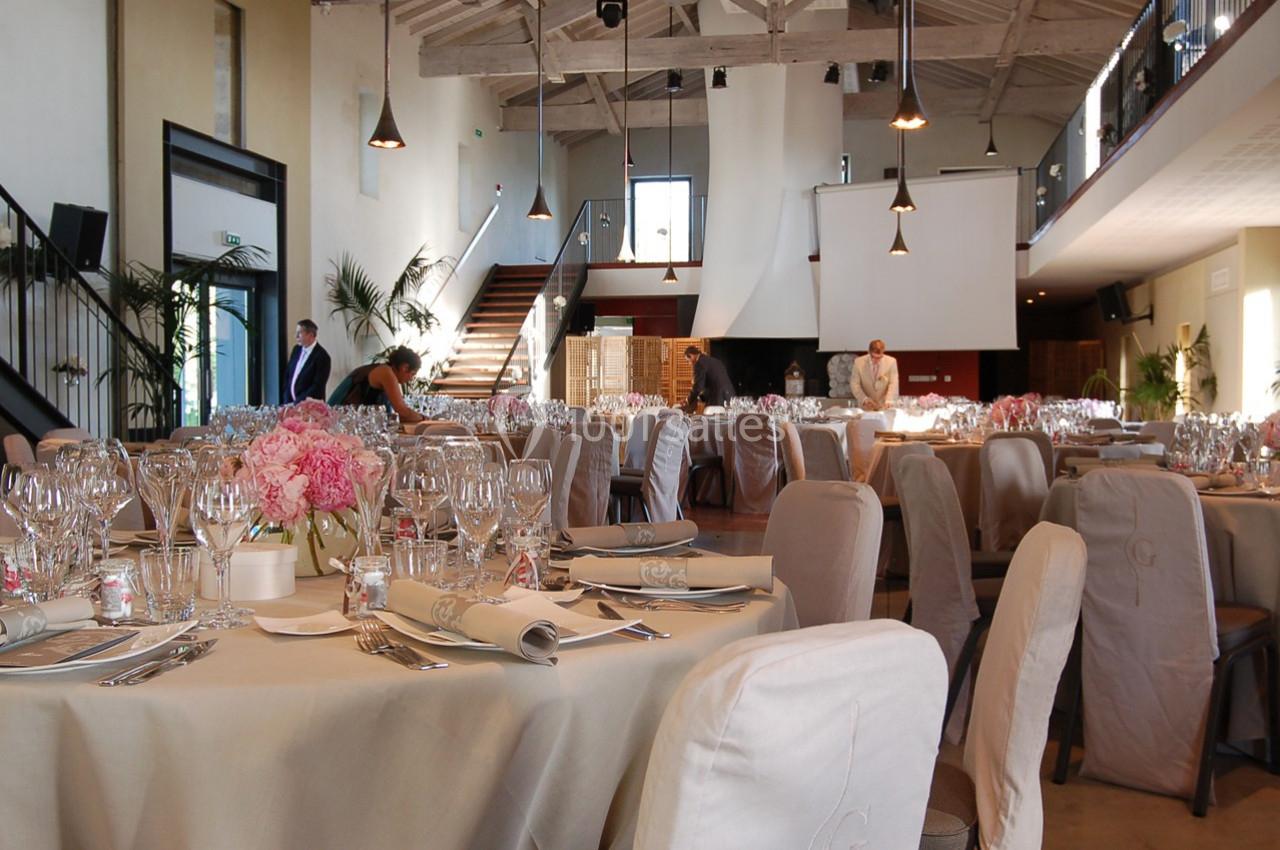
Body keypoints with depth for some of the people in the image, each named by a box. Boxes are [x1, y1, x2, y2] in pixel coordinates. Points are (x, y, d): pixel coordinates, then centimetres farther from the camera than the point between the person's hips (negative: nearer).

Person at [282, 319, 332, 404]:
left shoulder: (322, 356, -14)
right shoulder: (296, 349, 7)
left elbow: (317, 387, -16)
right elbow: (287, 375, 13)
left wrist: (298, 402, -17)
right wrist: (286, 401, 2)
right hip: (290, 402, 6)